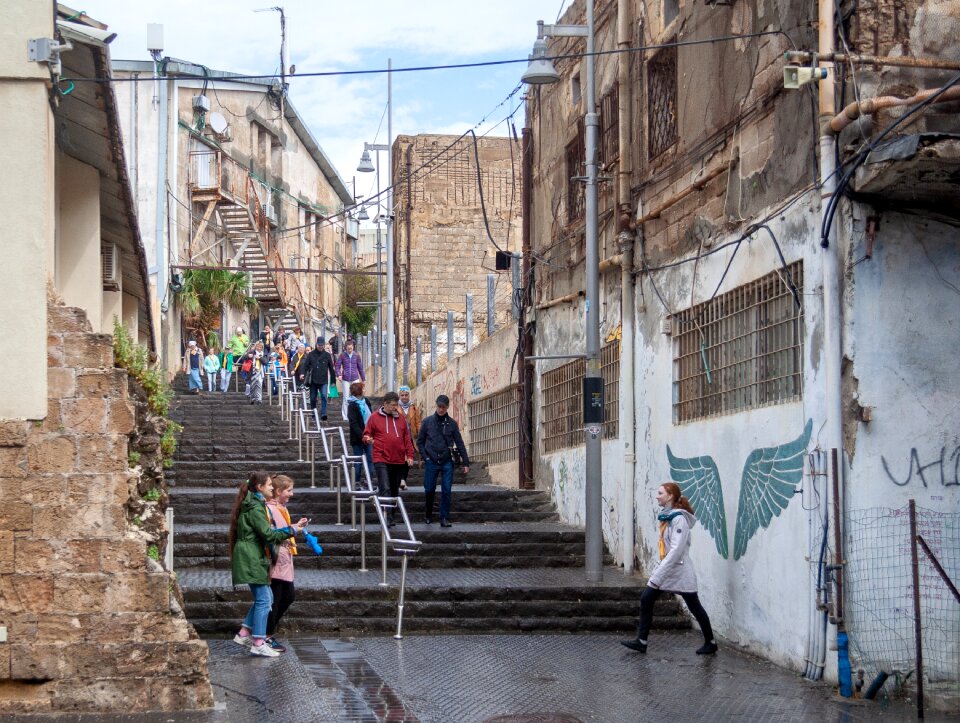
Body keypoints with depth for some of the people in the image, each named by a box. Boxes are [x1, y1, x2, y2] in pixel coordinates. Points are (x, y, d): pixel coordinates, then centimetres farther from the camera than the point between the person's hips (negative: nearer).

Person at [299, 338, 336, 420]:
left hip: (323, 380, -1)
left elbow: (331, 367, 9)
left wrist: (333, 379, 8)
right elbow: (305, 365, 1)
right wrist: (302, 373, -17)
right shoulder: (311, 354, 5)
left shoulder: (327, 355, 5)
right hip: (313, 380, 1)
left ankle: (323, 414, -21)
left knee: (324, 396, -18)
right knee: (313, 398, 9)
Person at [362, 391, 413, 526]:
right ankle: (387, 519, -17)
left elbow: (407, 438, 14)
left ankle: (391, 516, 21)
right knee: (385, 489, -14)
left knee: (394, 490, 11)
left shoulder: (400, 418, 13)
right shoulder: (374, 417, 2)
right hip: (382, 460, -5)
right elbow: (366, 435, 6)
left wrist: (409, 455, 7)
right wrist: (368, 440, -17)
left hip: (398, 461, 5)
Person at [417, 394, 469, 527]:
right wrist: (424, 456, -5)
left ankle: (445, 518, 3)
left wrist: (465, 463, 3)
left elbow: (460, 444, 6)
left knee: (447, 491, -2)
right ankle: (428, 516, 23)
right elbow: (420, 441, 8)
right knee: (429, 490, 5)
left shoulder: (452, 423, 5)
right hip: (431, 462, -1)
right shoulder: (428, 421, 2)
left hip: (447, 462, 1)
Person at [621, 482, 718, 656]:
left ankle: (710, 643, 19)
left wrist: (657, 577, -25)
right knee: (646, 598, 0)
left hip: (680, 570, -9)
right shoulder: (667, 516, 8)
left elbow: (676, 551, -25)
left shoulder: (679, 519, -20)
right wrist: (657, 574, 14)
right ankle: (641, 641, 4)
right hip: (665, 567, 9)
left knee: (694, 606, 4)